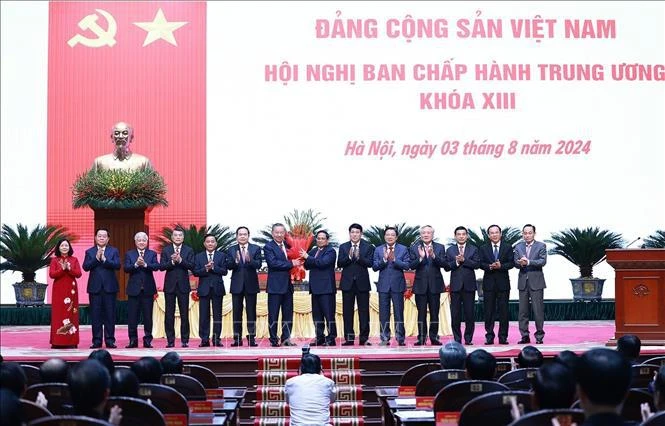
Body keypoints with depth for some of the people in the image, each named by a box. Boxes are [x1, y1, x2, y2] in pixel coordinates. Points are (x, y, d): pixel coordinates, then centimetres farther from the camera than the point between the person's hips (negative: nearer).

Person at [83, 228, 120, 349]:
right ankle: (97, 341, 6)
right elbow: (86, 267, -5)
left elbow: (117, 265, -8)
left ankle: (110, 340, 5)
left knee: (110, 315, 1)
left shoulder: (114, 251, 7)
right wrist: (96, 258, -16)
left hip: (110, 287, 0)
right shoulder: (89, 252, 8)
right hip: (95, 287, 1)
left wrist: (104, 259, -18)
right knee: (95, 315, 1)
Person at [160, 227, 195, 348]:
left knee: (184, 314, 1)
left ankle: (185, 340, 6)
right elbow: (161, 266, -3)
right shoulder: (166, 250, 6)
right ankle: (170, 340, 8)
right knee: (169, 314, 2)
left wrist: (180, 260, -20)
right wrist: (172, 262, -17)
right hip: (170, 285, 1)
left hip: (183, 286, -1)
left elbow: (191, 266, -7)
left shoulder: (189, 250, 5)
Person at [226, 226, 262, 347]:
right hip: (237, 285, 1)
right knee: (237, 313, 4)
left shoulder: (256, 249, 3)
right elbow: (228, 266, -5)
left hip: (251, 284, -1)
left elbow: (258, 264, -9)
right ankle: (237, 339, 9)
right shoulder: (231, 250, 5)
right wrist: (235, 261, -26)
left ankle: (252, 338, 6)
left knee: (251, 312, 2)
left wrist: (249, 260, -29)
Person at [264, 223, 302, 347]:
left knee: (288, 314, 8)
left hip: (287, 285, 6)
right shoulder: (268, 247, -6)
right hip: (275, 286, -6)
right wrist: (291, 263, -17)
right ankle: (274, 340, 5)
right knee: (273, 315, 0)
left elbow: (292, 261, 21)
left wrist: (297, 263, -1)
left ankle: (286, 339, 15)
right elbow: (273, 263, -18)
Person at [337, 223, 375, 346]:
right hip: (347, 282, 1)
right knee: (347, 311, 3)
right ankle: (349, 338, 7)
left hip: (362, 282, -1)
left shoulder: (368, 247, 3)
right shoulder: (343, 247, 8)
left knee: (364, 311, 0)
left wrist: (358, 257, -22)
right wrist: (349, 257, -18)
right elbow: (339, 263, -2)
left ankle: (364, 338, 3)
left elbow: (369, 263, -8)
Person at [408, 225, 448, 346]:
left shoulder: (440, 248, 5)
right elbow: (411, 266, -5)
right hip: (420, 285, 0)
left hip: (435, 284, 0)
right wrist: (420, 258, -22)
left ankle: (434, 337, 9)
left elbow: (444, 264, -7)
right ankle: (421, 338, 6)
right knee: (421, 313, 1)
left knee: (434, 312, 3)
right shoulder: (414, 248, 4)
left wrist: (433, 255, -22)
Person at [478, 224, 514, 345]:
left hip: (503, 282, 0)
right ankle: (489, 336, 6)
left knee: (503, 311, 1)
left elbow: (511, 263, -1)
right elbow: (481, 263, -1)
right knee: (489, 311, 1)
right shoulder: (483, 249, 9)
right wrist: (490, 267, -19)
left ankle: (503, 337, 5)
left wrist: (500, 266, -17)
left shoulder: (508, 248, 7)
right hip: (489, 283, 1)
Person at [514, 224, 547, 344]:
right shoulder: (518, 246, 13)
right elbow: (515, 262, 3)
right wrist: (520, 263, -19)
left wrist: (528, 262, -23)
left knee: (538, 310, -4)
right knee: (523, 311, 5)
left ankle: (539, 336, 3)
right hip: (523, 281, 4)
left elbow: (543, 261, -11)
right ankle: (524, 336, 10)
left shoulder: (541, 246, 2)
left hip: (536, 281, -4)